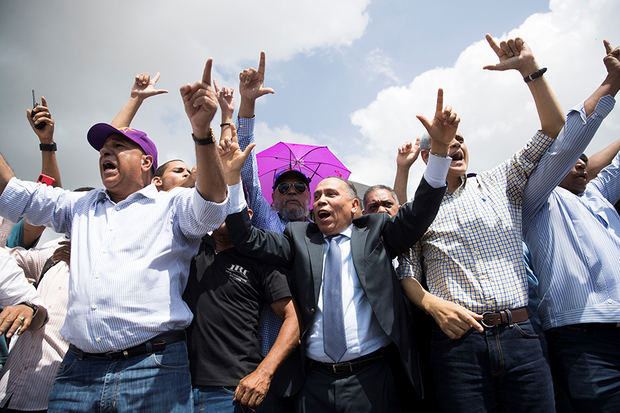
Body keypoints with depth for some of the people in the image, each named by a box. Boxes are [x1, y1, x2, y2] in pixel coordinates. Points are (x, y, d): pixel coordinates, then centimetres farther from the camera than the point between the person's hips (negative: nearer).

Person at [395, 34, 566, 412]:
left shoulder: (499, 184, 13)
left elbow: (555, 130, 9)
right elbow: (408, 274, 6)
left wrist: (529, 69, 1)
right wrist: (434, 305, -13)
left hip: (519, 336, 2)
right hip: (457, 340, -1)